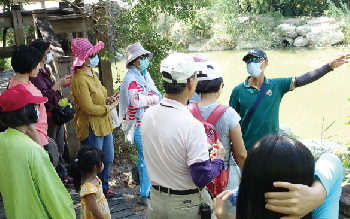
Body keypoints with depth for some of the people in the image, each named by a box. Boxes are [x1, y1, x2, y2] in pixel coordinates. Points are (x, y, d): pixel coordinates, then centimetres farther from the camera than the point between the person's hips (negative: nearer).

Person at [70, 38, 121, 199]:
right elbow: (88, 107, -23)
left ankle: (104, 189, 37)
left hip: (104, 125, 10)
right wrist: (109, 108, -14)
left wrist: (107, 100, 5)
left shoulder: (91, 74, 11)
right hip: (91, 127, -10)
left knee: (108, 158, 20)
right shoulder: (79, 80, -20)